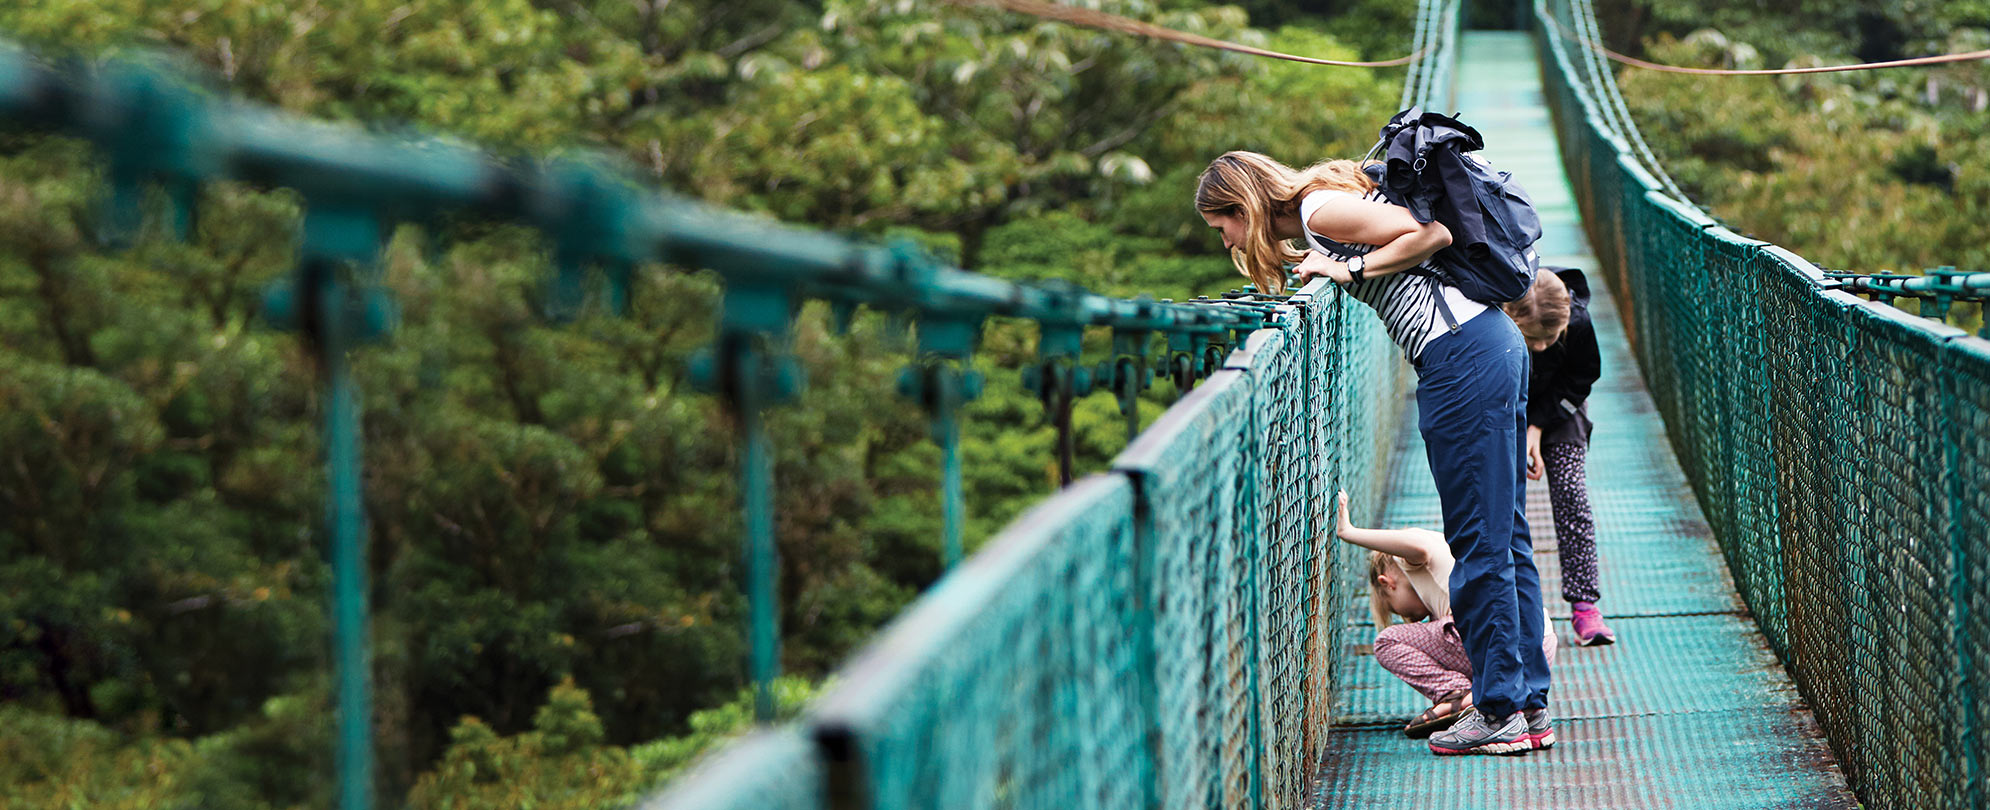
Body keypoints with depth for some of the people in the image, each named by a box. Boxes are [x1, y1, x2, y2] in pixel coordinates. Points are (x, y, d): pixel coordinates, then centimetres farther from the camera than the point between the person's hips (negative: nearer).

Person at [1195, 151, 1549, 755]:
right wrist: (1328, 269, 12)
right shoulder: (1315, 222, 20)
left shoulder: (1320, 207, -8)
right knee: (1504, 536, 12)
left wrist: (1351, 268, -9)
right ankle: (1530, 702, 16)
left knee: (1479, 541, -6)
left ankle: (1500, 711, -3)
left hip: (1461, 356, -10)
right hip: (1497, 343, 10)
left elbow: (1432, 234, -13)